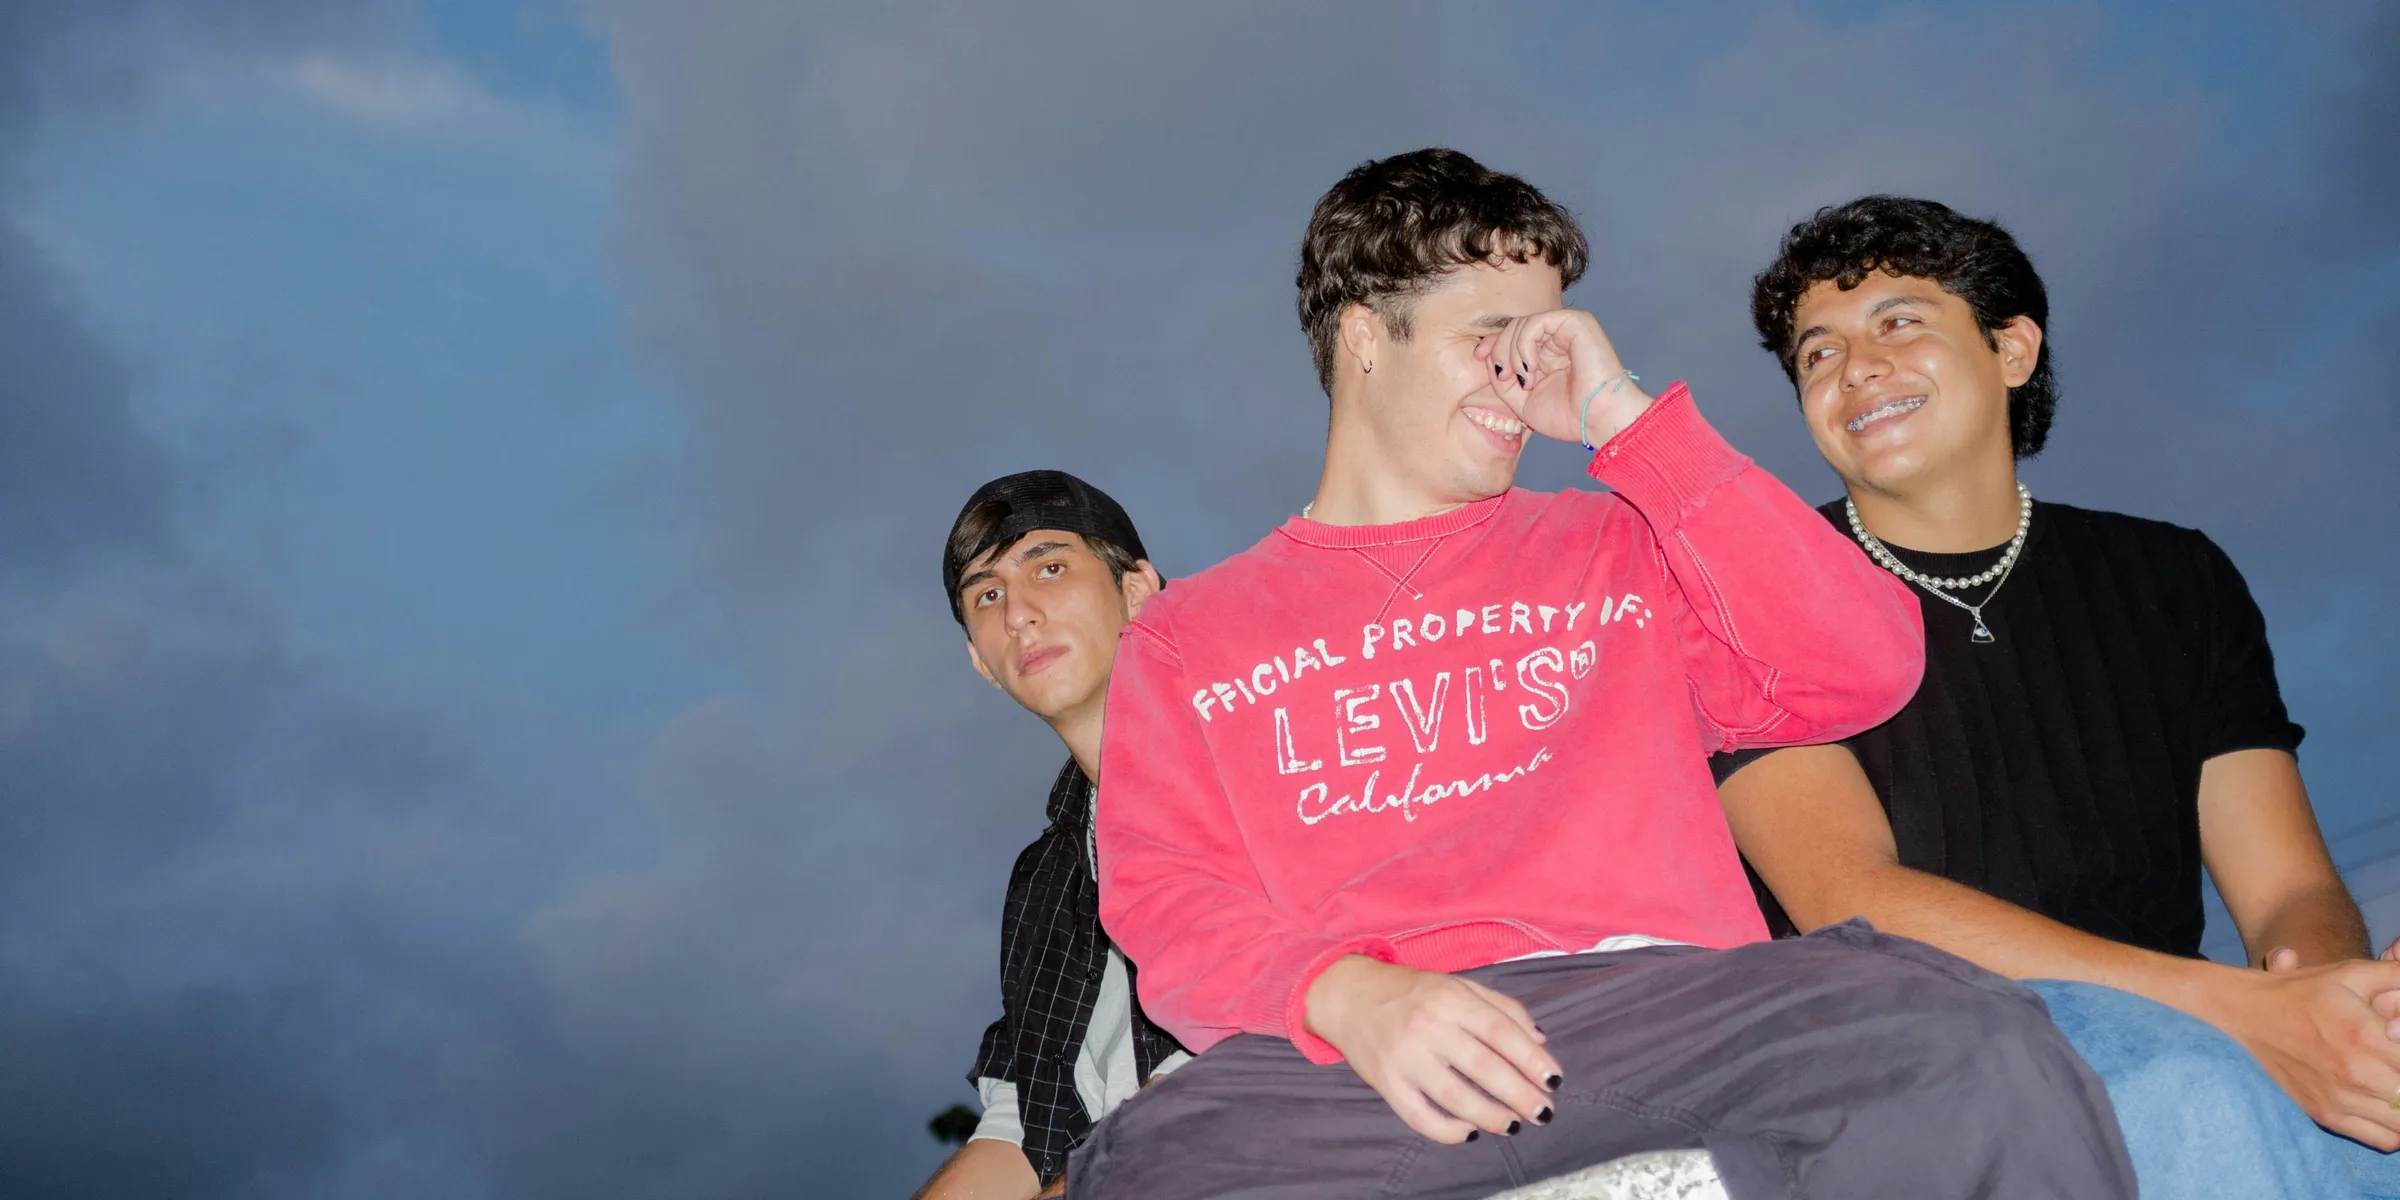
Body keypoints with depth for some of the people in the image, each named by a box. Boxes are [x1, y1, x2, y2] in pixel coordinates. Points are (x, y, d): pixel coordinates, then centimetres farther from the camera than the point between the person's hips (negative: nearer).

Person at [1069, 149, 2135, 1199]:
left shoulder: (1616, 552, 24)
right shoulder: (1187, 637, 20)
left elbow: (1867, 668, 8)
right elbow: (1163, 904, 7)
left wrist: (1625, 420, 9)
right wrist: (1344, 992, -15)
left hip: (1665, 999, 0)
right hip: (1349, 1055, 0)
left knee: (1975, 1044, -31)